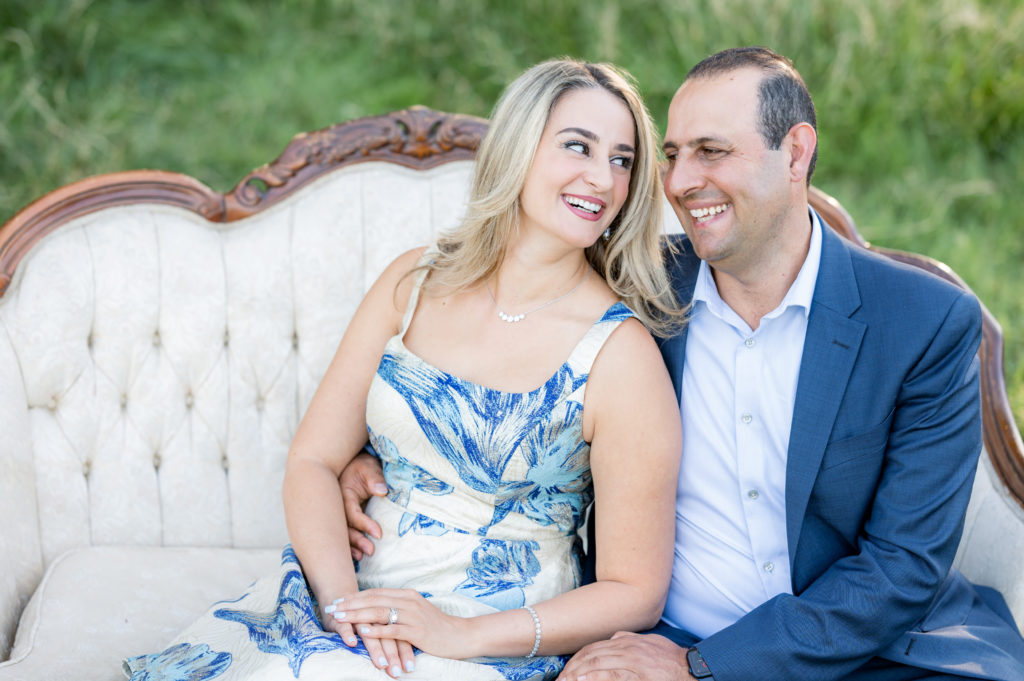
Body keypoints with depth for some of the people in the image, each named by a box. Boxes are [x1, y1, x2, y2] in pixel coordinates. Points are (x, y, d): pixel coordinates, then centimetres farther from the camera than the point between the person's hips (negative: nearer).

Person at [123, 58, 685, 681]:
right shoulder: (417, 284, 3)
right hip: (351, 594, 4)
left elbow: (635, 594, -8)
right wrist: (342, 598, -15)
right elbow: (314, 461, 2)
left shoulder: (621, 351, -10)